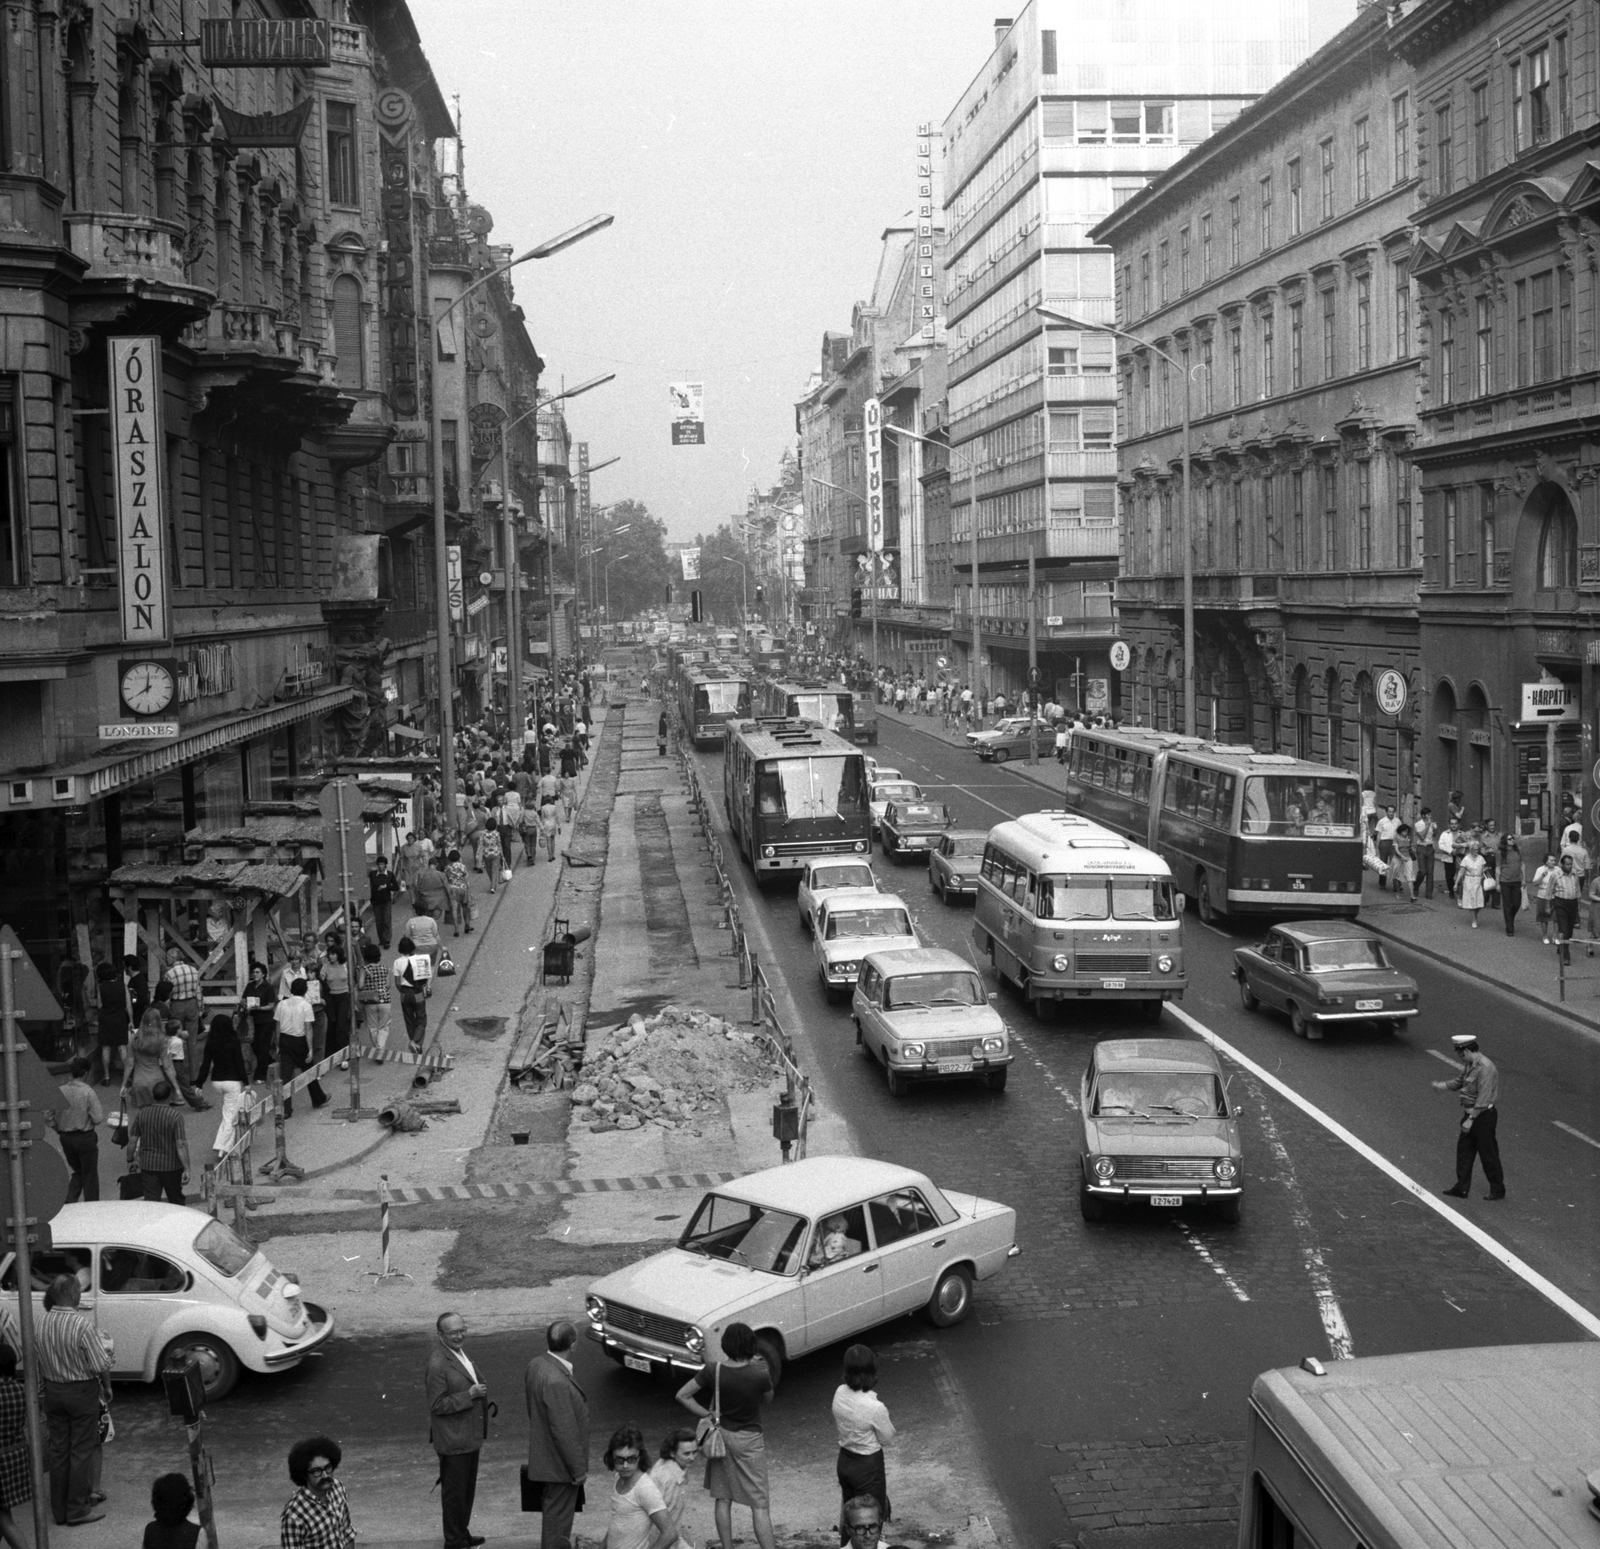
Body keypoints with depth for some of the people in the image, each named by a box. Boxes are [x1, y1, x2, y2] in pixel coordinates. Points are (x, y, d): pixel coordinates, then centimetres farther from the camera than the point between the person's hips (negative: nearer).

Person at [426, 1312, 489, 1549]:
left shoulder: (460, 1350, 4)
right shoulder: (438, 1364, -25)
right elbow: (437, 1405, -22)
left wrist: (479, 1394, 8)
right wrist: (469, 1395, -26)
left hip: (470, 1436, 9)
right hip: (453, 1439, -9)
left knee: (467, 1489, 22)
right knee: (454, 1491, 6)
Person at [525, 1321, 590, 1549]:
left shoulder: (536, 1365, -5)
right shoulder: (557, 1382, -33)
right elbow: (564, 1431, -27)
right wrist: (578, 1469, -15)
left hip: (543, 1453, 9)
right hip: (560, 1464, -9)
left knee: (552, 1514, 26)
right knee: (557, 1521, 7)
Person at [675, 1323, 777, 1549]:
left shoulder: (713, 1371, -14)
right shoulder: (760, 1375, -21)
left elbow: (682, 1395, -10)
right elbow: (767, 1397, 0)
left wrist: (707, 1416, -5)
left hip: (721, 1435, 3)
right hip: (749, 1440, -3)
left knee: (723, 1499, 16)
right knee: (760, 1504, 3)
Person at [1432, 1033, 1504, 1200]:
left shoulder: (1485, 1068, -25)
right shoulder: (1469, 1065, 4)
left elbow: (1483, 1099, -26)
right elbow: (1460, 1082, 20)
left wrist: (1471, 1119, -24)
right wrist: (1441, 1086, 7)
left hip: (1484, 1116, -9)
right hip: (1470, 1114, 9)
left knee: (1488, 1155, 4)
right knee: (1463, 1150, 12)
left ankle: (1498, 1190, 18)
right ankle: (1461, 1188, 20)